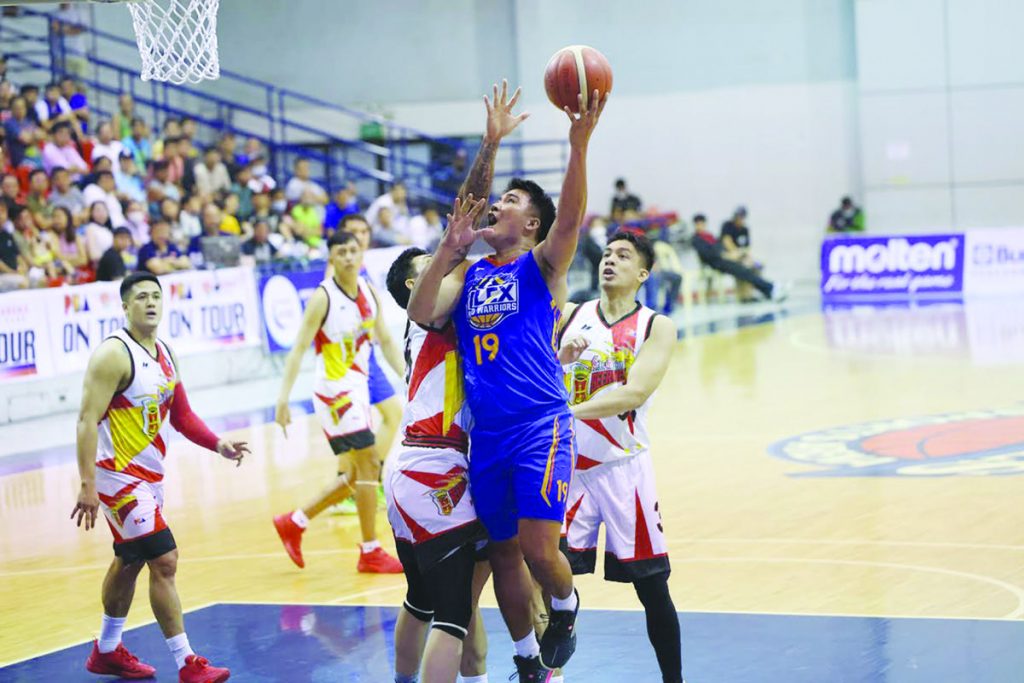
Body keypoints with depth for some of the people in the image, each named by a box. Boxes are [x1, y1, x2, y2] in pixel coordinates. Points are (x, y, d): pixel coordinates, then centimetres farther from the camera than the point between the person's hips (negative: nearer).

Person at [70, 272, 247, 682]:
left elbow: (181, 415, 15)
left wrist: (219, 445, -1)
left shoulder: (164, 354, 9)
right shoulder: (113, 354, -17)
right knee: (164, 560, -12)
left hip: (149, 475, 9)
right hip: (118, 475, -9)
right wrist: (88, 486, -27)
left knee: (129, 562, 20)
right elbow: (87, 421, -21)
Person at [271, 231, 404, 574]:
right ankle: (370, 553, -2)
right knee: (369, 464, -10)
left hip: (358, 389, 8)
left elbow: (385, 340, 15)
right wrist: (283, 399, -22)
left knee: (358, 475, 12)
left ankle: (294, 523, 25)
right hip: (334, 391, -8)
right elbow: (299, 349, -16)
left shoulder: (369, 291, 6)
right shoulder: (323, 298, -14)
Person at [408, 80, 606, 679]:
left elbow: (571, 217, -18)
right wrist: (450, 249, -9)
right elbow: (422, 313, -2)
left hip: (541, 425, -5)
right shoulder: (468, 274, 14)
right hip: (487, 432, 5)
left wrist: (579, 143, -32)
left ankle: (566, 608, 19)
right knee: (503, 551, 11)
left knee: (539, 546, -13)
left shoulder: (542, 265, 2)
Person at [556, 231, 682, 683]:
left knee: (651, 587, 1)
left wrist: (572, 411, -28)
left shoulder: (656, 327, -2)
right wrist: (560, 358, -16)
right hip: (567, 464, 2)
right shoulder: (567, 316, 7)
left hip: (623, 466, -2)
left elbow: (635, 393, -17)